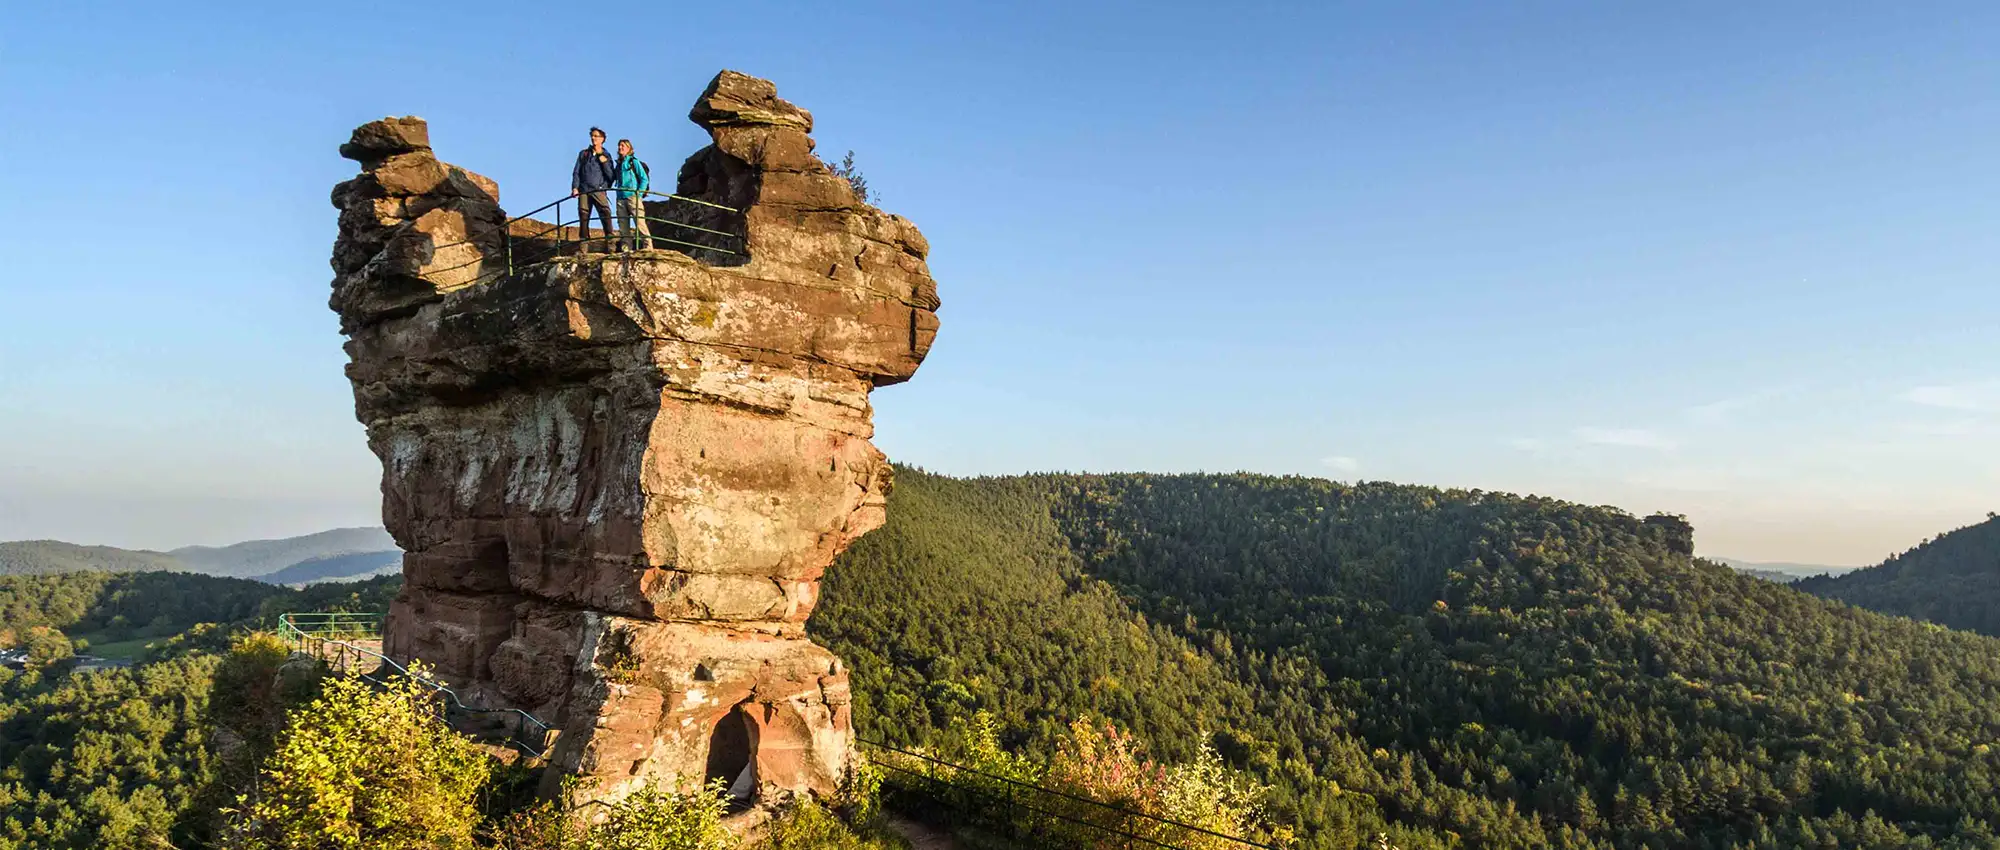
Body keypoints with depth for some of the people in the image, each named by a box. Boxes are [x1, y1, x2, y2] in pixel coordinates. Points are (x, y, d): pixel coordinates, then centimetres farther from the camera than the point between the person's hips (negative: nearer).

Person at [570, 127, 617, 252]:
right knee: (583, 218, -3)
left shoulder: (606, 156, 13)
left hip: (599, 191, -2)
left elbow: (612, 176, 6)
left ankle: (610, 240, -29)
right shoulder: (583, 154, 16)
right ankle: (583, 247, -3)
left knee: (605, 212, -23)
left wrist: (605, 163, -6)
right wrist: (575, 188, -1)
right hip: (584, 191, 2)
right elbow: (576, 172, 13)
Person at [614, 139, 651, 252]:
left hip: (633, 196, -6)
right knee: (623, 225, 1)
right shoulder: (619, 164, 21)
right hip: (621, 198, 6)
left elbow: (645, 179, -1)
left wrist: (639, 194, -11)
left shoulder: (634, 161, 5)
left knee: (639, 222, -16)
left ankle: (647, 246, -19)